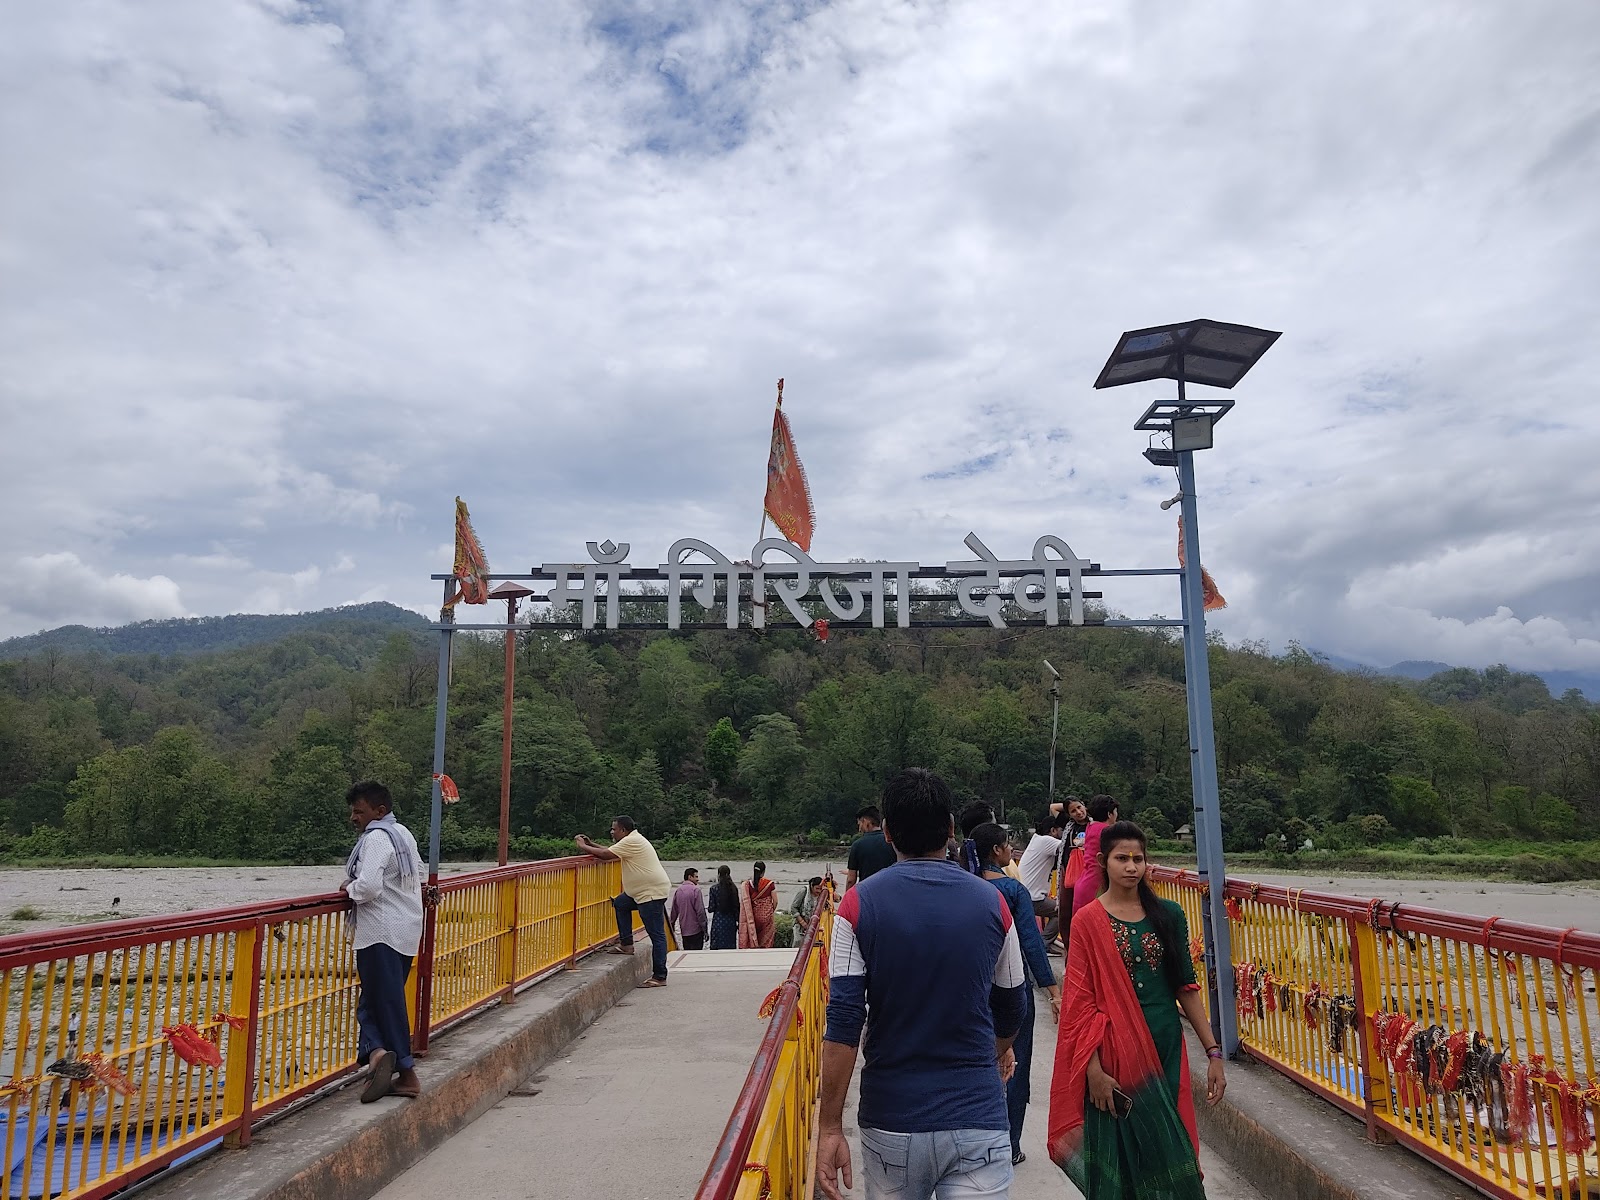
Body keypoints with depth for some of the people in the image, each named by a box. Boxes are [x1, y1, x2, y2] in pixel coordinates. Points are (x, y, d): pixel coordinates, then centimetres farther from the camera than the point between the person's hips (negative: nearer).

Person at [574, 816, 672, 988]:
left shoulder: (631, 841, -15)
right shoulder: (632, 840, 18)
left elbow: (605, 854, -18)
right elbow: (610, 851, 24)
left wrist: (583, 846, -5)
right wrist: (591, 844, 16)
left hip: (653, 892, -11)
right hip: (643, 891, 11)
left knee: (656, 934, -9)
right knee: (620, 903, 23)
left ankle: (659, 977, -9)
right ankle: (626, 944, 24)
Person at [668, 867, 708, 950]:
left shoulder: (678, 890, 7)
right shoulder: (695, 890, -12)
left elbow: (673, 911, 11)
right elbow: (700, 911, -14)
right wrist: (704, 928, -8)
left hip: (684, 931, 6)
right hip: (696, 930, -6)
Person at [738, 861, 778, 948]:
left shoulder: (747, 885, -6)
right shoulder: (770, 884, -9)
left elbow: (745, 902, -3)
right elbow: (775, 901, -5)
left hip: (753, 915, 1)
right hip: (767, 916, -1)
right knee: (766, 942, 8)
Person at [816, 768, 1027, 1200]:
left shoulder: (859, 903, -8)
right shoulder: (990, 902, -3)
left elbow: (843, 1023, -13)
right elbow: (1011, 1006, 11)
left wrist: (830, 1128, -7)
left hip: (891, 1122, 0)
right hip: (977, 1122, 0)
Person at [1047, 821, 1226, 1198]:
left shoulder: (1167, 914, 3)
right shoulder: (1088, 921, -7)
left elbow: (1186, 987, 7)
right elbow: (1081, 1000, -9)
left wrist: (1213, 1052, 3)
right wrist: (1094, 1069, -14)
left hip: (1166, 1048, 3)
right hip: (1115, 1052, -3)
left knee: (1168, 1148, 11)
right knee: (1120, 1160, 5)